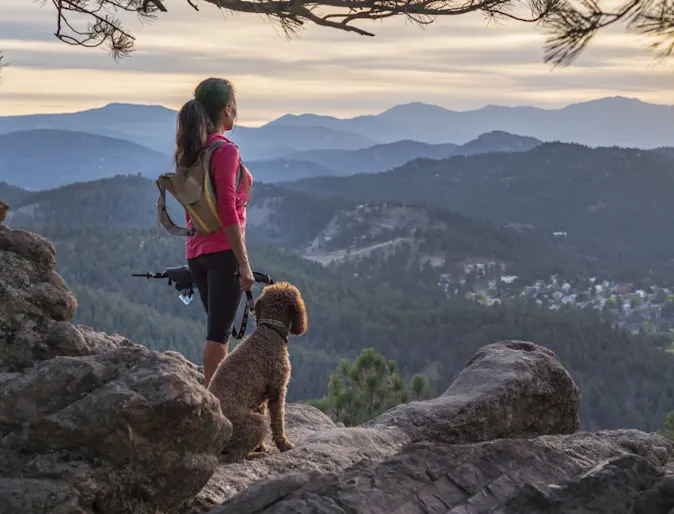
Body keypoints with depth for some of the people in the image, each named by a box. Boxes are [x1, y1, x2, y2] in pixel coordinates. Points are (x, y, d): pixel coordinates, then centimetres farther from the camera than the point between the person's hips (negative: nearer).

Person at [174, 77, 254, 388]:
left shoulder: (190, 151, 11)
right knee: (219, 332, -5)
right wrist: (244, 264, -18)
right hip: (224, 250, -8)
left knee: (219, 329, 16)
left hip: (196, 251, 8)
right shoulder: (225, 150, -13)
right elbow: (228, 211, -19)